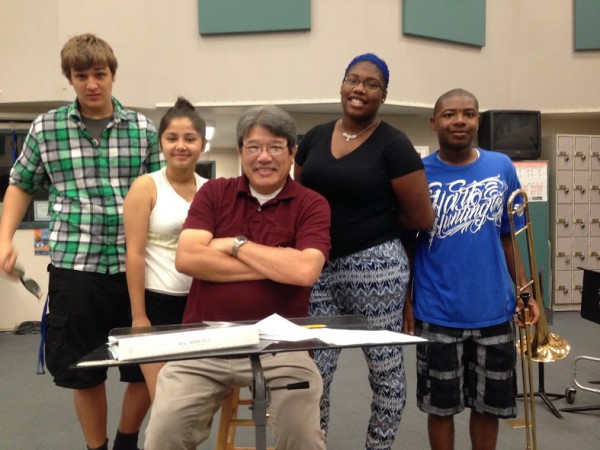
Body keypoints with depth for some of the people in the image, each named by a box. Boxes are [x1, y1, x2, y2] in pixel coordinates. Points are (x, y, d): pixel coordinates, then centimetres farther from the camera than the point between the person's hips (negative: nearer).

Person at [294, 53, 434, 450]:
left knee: (386, 370, 10)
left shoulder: (393, 144, -6)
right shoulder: (315, 138, 8)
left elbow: (421, 217, -6)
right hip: (318, 267, 4)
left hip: (375, 265, -4)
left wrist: (374, 222, 4)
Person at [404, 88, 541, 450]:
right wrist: (405, 300, -5)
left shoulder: (502, 168, 0)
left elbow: (508, 237, 6)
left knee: (489, 405, 16)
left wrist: (525, 291, 2)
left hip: (494, 310, 2)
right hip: (438, 313, -2)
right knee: (441, 405, 12)